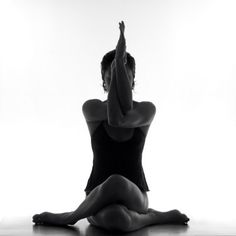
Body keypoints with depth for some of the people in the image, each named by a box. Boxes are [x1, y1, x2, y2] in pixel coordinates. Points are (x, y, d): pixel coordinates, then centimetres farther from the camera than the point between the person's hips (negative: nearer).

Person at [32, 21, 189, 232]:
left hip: (135, 196, 2)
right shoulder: (91, 108, -1)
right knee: (111, 218, -40)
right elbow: (114, 116, -22)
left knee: (117, 183, -37)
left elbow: (121, 119, -22)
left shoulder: (147, 110, -3)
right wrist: (115, 62, -19)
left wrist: (121, 63, -22)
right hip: (98, 196, -1)